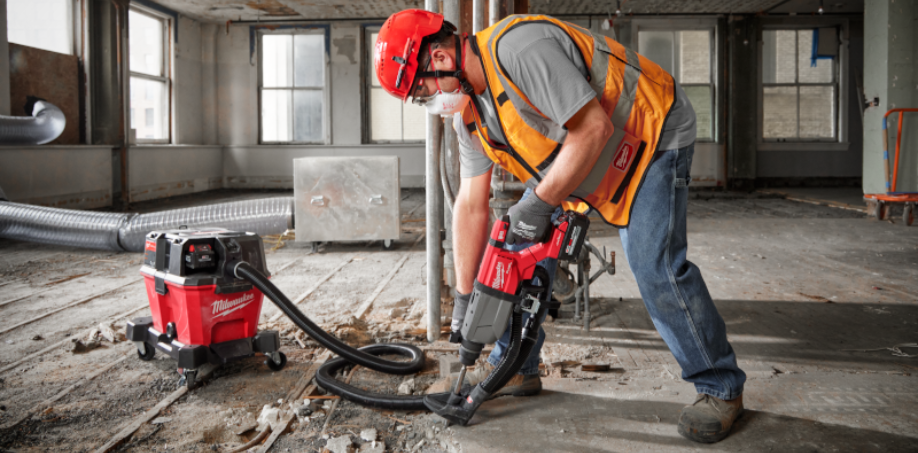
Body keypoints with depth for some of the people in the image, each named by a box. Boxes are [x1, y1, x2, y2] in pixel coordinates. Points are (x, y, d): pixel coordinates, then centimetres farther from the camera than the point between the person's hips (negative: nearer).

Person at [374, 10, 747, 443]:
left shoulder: (520, 48, -31)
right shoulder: (468, 113, -2)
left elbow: (593, 128, -33)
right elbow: (471, 205, 1)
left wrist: (540, 203, -27)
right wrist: (464, 296, 2)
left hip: (651, 136, -8)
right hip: (573, 162, 9)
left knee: (655, 266, -20)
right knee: (517, 245, 3)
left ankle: (720, 387, 0)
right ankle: (515, 368, 18)